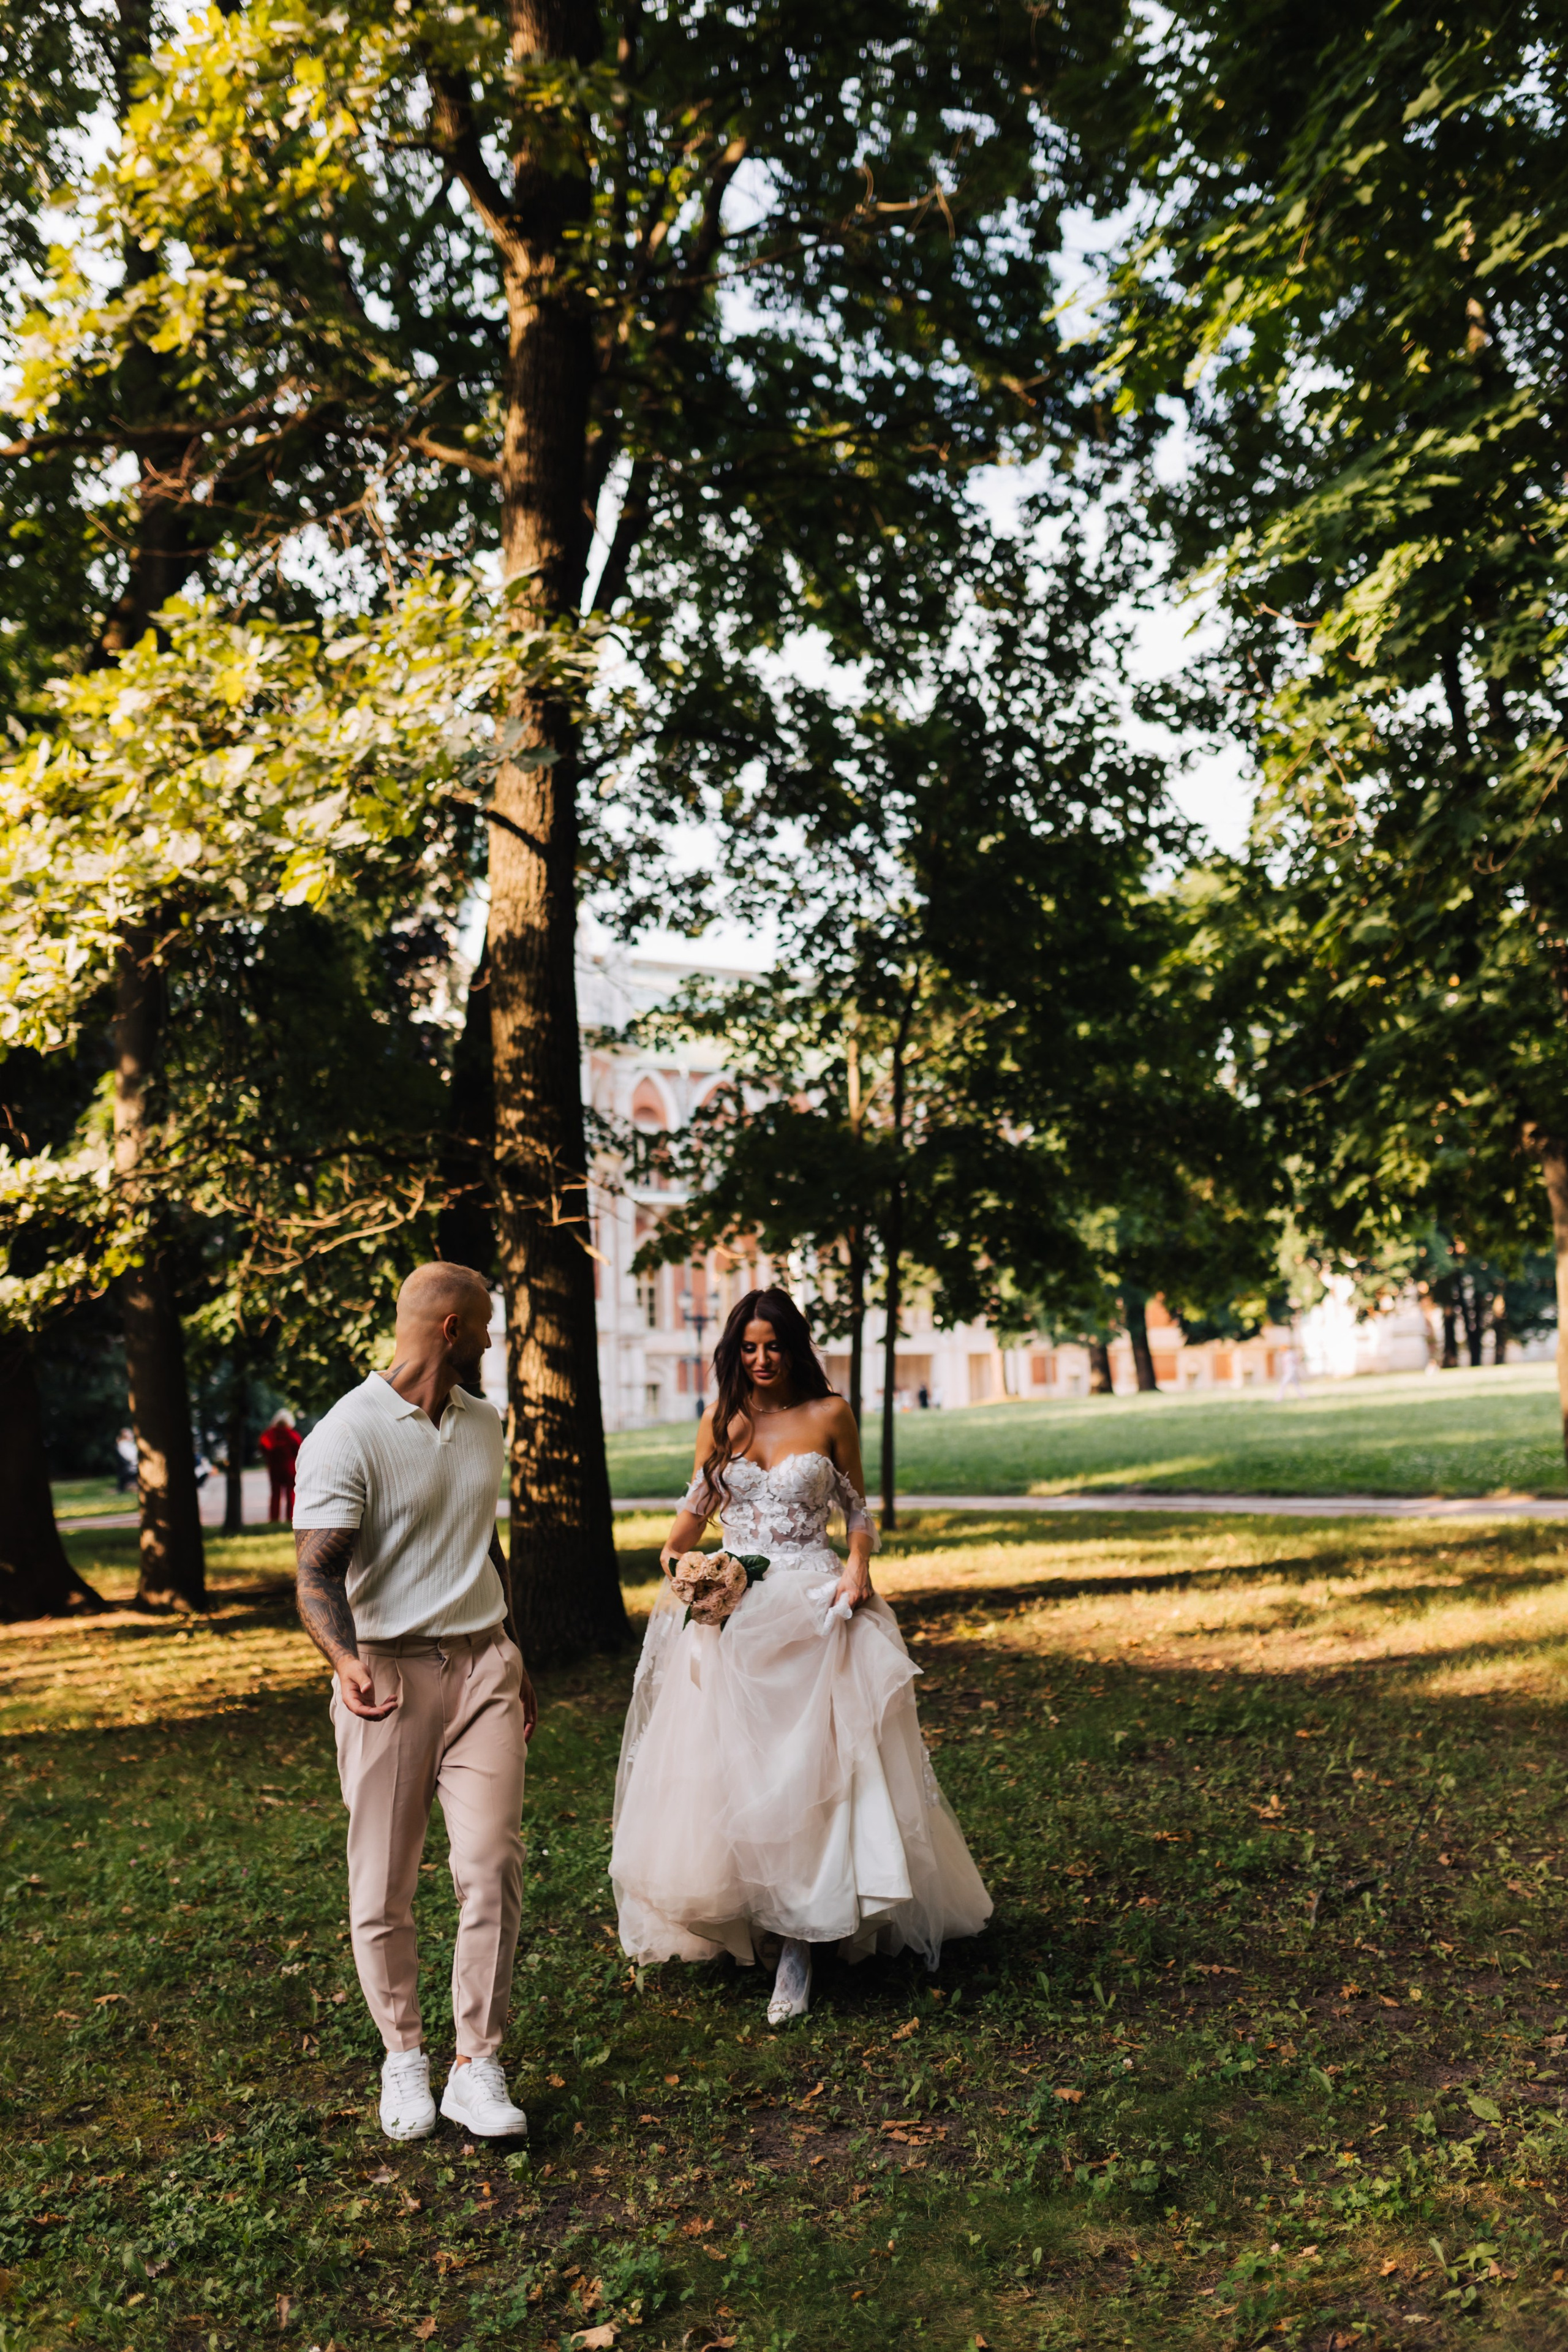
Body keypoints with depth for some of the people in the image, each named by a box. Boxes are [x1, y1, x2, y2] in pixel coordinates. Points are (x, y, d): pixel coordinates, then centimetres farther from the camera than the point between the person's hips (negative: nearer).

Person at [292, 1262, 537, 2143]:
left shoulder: (484, 1424, 12)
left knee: (493, 1864, -6)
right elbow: (318, 1575, -17)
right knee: (384, 1887, 5)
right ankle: (404, 2056, 26)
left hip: (483, 1665, 4)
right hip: (390, 1673, -4)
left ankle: (478, 2065, 7)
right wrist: (346, 1663, -35)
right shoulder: (346, 1436, -11)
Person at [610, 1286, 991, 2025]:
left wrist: (858, 1565, -9)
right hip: (730, 1606, 3)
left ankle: (797, 1949, -4)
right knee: (726, 1765, 1)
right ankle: (742, 1915, 17)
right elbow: (696, 1503, 16)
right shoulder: (721, 1419, 8)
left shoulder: (829, 1415, 2)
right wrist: (674, 1550, -2)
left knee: (810, 1765, -9)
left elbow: (856, 1508, 8)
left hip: (811, 1606, -3)